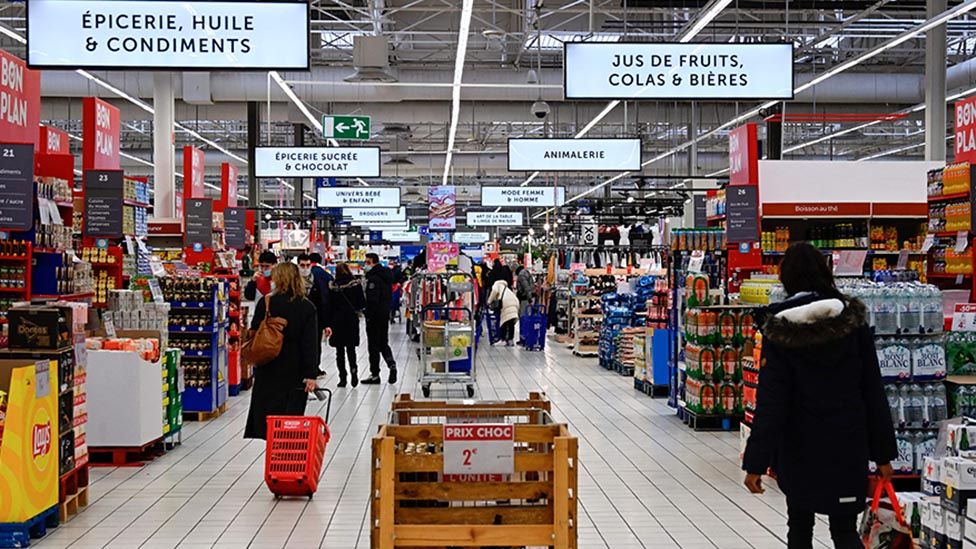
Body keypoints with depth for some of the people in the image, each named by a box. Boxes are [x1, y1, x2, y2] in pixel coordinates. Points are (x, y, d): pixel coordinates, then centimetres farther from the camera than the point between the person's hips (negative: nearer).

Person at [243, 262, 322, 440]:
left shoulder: (266, 303, -5)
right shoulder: (307, 307, -3)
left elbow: (254, 333, 0)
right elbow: (312, 344, -7)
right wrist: (311, 374, -8)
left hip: (268, 368, 0)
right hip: (295, 370, 0)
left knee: (267, 410, 8)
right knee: (292, 412, 6)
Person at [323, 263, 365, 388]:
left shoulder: (333, 287, -5)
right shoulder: (356, 284, -4)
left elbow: (329, 306, -6)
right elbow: (362, 303, -3)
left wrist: (327, 324, -5)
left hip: (337, 321, -1)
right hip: (351, 321, 1)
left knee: (340, 350, 8)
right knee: (351, 348, 12)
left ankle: (343, 378, 6)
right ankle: (353, 370, -14)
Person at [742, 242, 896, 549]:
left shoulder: (780, 329, -9)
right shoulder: (852, 318, -3)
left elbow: (771, 400, -12)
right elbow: (873, 388, -2)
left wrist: (756, 462, -11)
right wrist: (883, 451, 4)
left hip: (799, 447, -1)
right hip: (847, 443, 1)